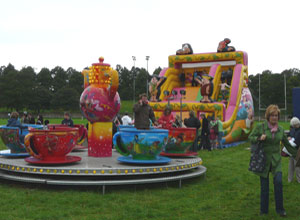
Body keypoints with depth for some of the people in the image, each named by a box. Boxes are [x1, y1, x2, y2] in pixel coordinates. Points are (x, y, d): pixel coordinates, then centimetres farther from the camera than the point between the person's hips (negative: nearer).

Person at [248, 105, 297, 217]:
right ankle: (264, 211, 18)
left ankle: (280, 209, 2)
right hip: (264, 160, -2)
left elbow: (287, 144, 17)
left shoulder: (280, 129, 5)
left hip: (276, 160, 2)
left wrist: (296, 154, 20)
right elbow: (250, 137, 0)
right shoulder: (260, 127, -5)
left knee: (278, 182, -15)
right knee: (264, 187, 2)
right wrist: (259, 138, -19)